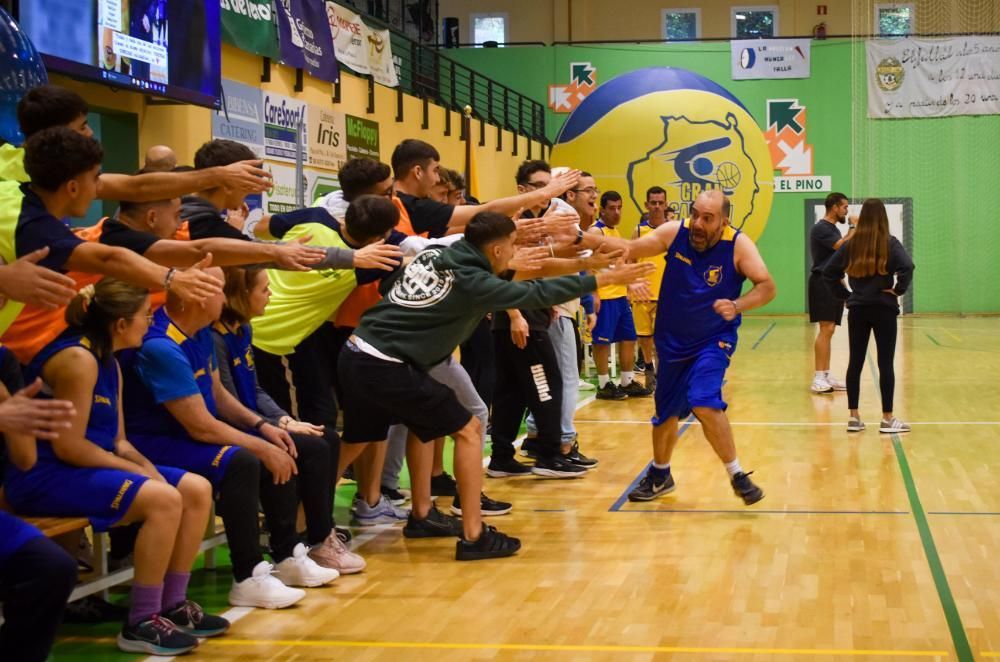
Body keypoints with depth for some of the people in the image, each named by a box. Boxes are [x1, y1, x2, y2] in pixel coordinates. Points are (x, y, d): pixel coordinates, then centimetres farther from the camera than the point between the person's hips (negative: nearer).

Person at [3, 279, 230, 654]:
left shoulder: (108, 363, 13)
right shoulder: (78, 358, -18)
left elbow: (117, 441, 12)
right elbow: (68, 446, -23)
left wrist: (147, 468, -7)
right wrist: (137, 471, -16)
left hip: (84, 468, 10)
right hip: (44, 475, -10)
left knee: (197, 490, 3)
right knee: (163, 500, -28)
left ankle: (173, 605, 8)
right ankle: (141, 623, -19)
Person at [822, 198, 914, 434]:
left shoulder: (851, 244, 2)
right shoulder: (889, 243, -7)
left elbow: (829, 272, 1)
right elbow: (906, 267, -23)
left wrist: (843, 295, 7)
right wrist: (898, 290, -9)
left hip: (857, 309, 3)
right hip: (883, 309, -3)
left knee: (855, 363, 8)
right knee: (886, 364, 2)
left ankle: (854, 417, 10)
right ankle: (887, 419, 4)